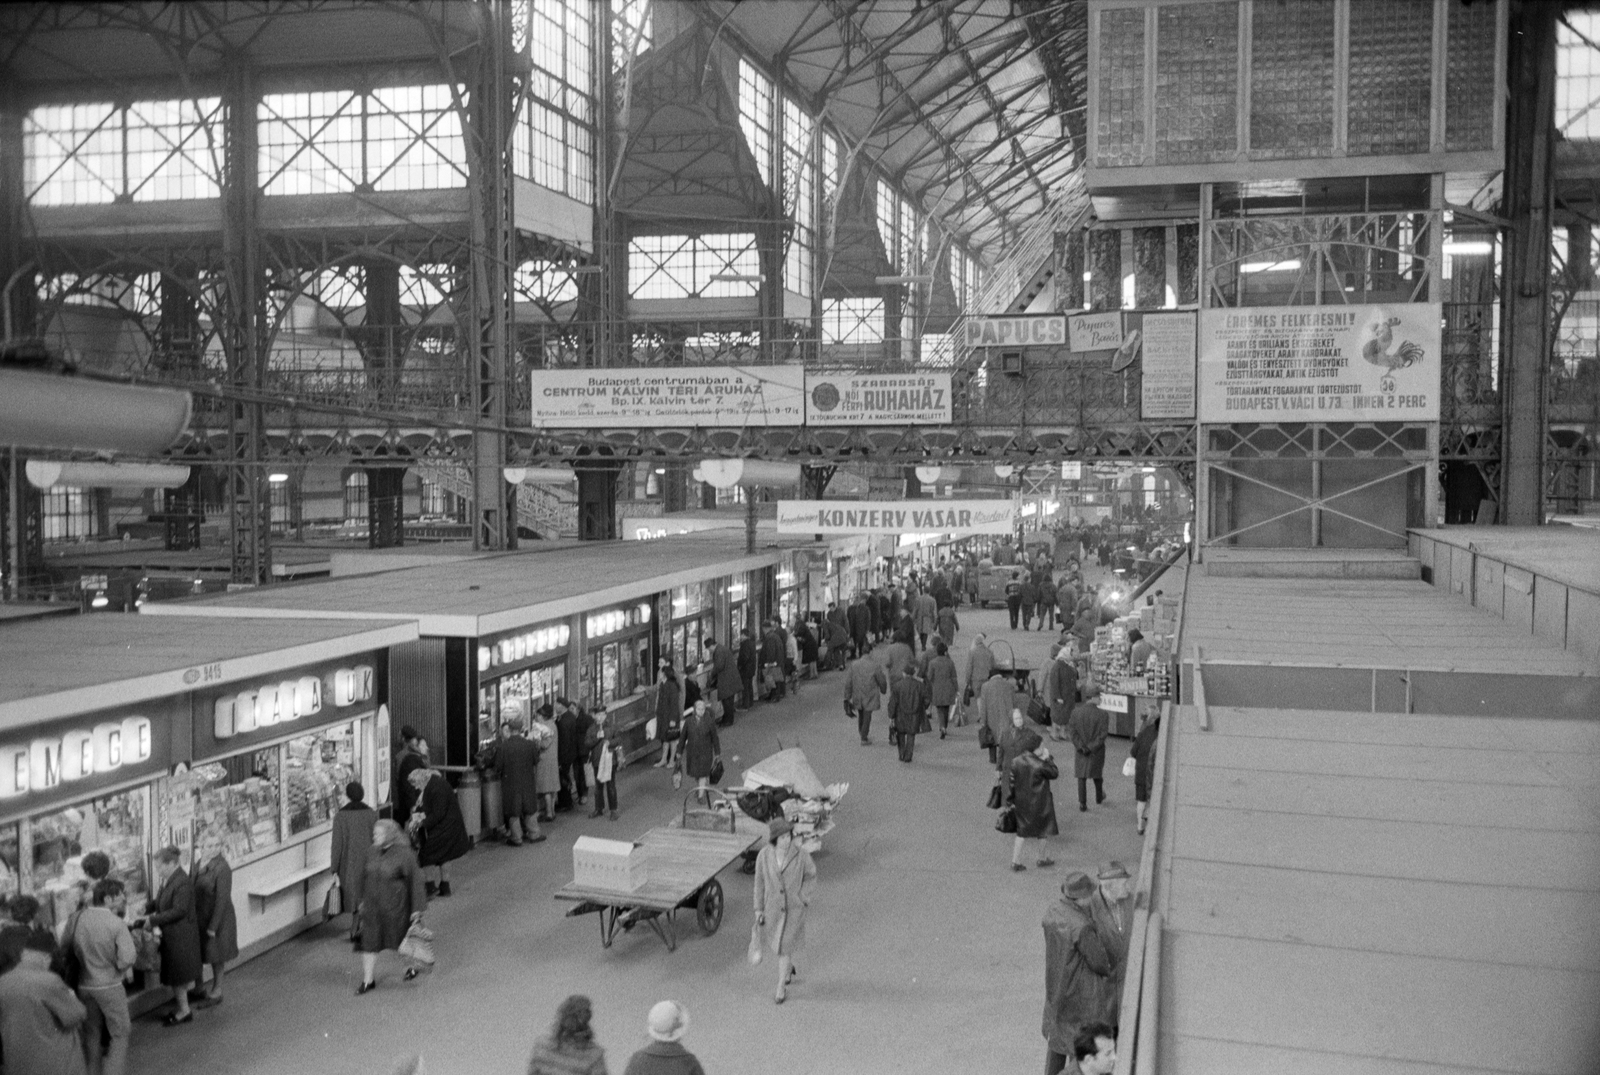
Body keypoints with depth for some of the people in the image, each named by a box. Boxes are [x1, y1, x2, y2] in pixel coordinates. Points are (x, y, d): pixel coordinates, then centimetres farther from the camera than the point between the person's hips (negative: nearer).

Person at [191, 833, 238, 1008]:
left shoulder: (222, 868, -21)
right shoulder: (201, 864, 2)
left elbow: (222, 899, -20)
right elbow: (196, 891, 10)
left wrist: (213, 926, -19)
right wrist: (194, 918, 10)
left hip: (218, 918, -7)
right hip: (202, 917, 7)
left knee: (217, 957, 7)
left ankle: (216, 993, 21)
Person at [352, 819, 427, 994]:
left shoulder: (404, 854, -17)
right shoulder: (372, 852, -1)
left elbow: (415, 881, -12)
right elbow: (364, 877, 13)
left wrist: (417, 909, -11)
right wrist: (361, 901, 15)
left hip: (395, 906, -4)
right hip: (372, 906, 5)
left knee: (402, 938, 12)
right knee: (368, 942, 3)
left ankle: (413, 965, 38)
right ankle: (368, 980, 13)